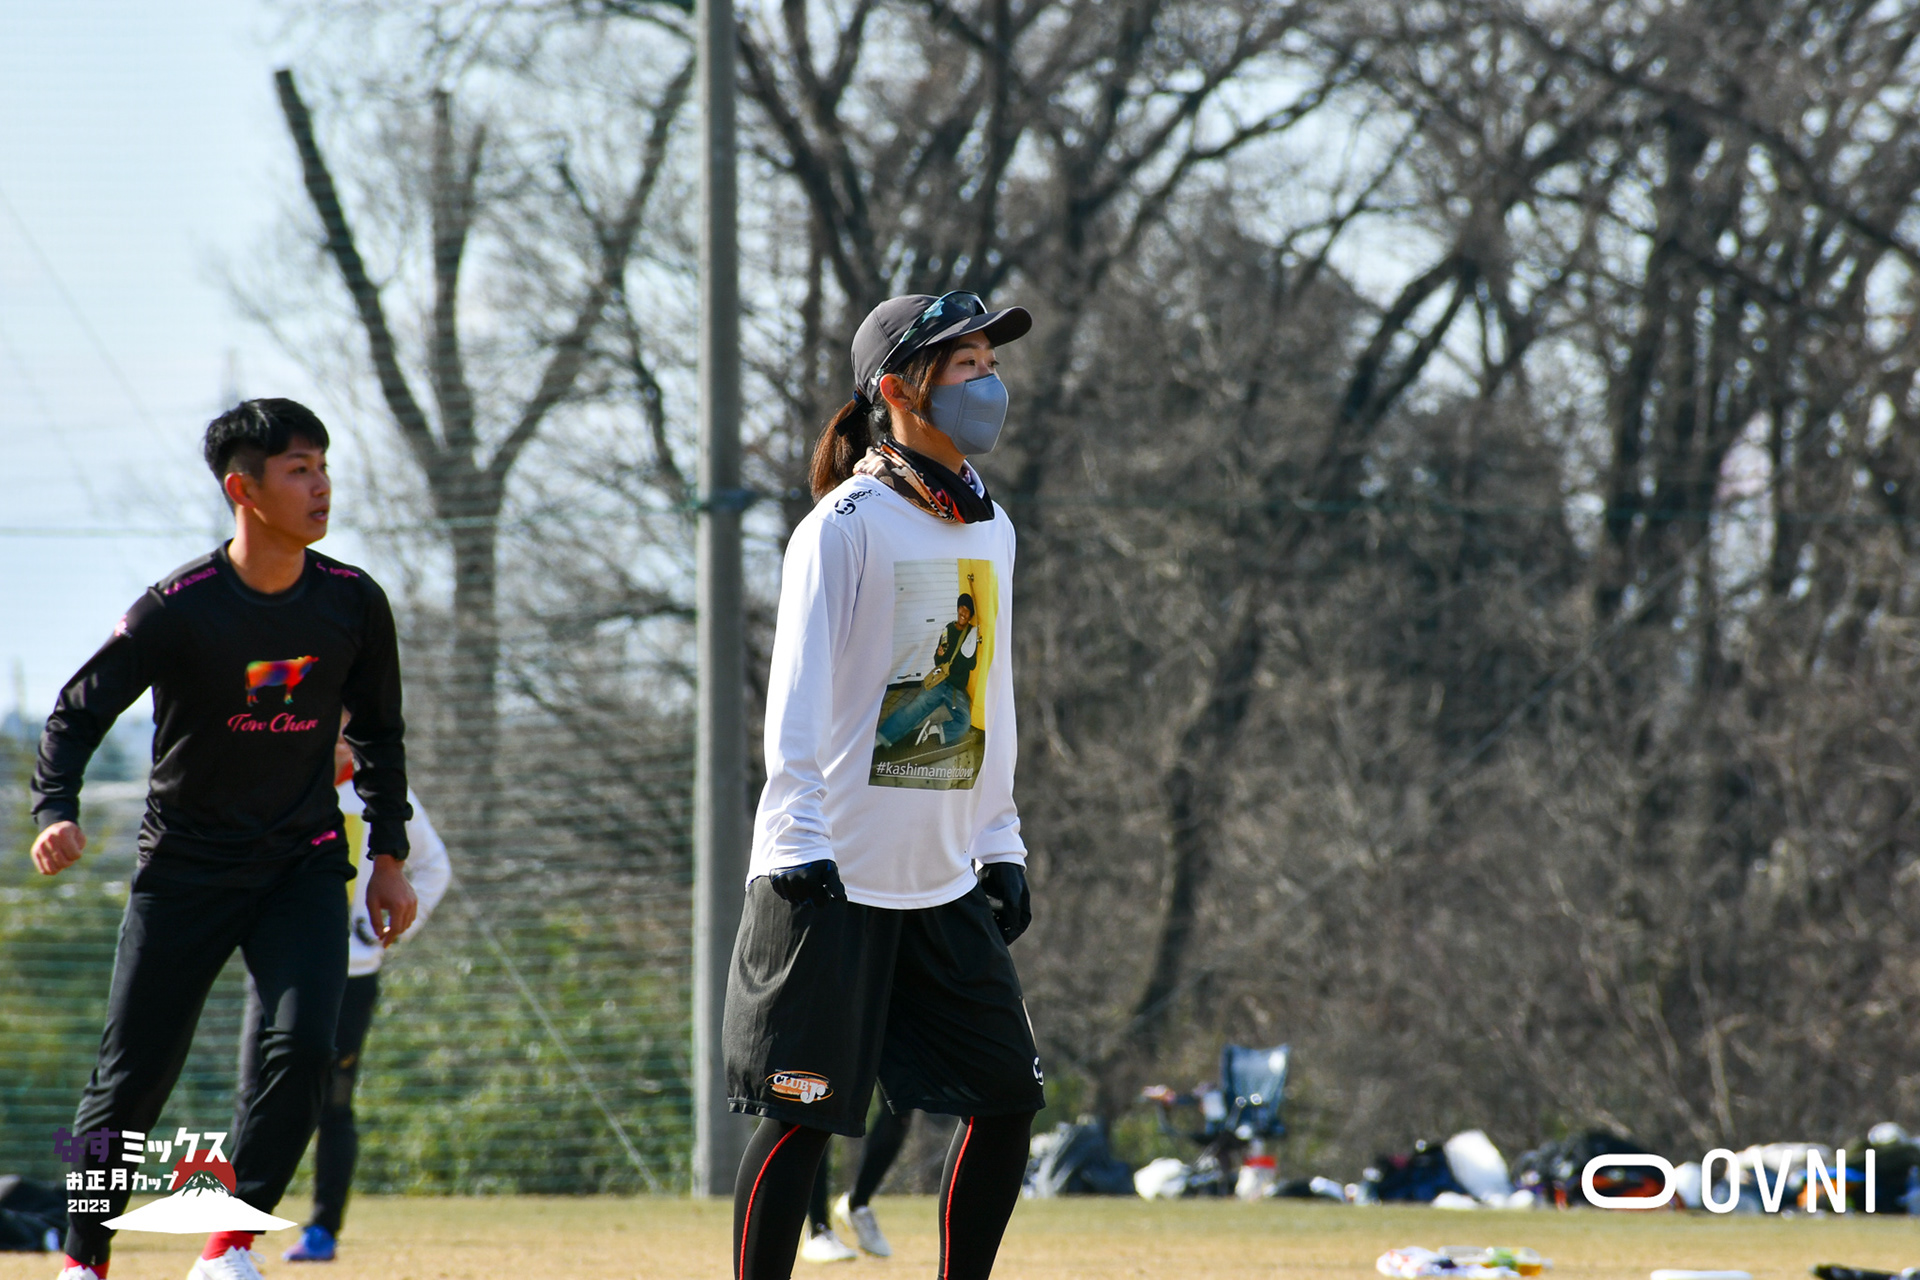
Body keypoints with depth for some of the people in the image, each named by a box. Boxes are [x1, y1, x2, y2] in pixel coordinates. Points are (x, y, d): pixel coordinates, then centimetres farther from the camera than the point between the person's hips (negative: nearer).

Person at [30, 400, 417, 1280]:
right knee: (132, 1075, -1)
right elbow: (78, 712, -9)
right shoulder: (180, 607, -15)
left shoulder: (353, 604, -3)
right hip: (184, 868, -2)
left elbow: (379, 735, 13)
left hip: (302, 868, 2)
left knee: (303, 1046, -19)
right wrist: (56, 811, -26)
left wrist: (388, 858, 10)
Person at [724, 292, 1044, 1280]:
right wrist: (797, 844, -23)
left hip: (946, 882, 8)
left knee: (1008, 1094, 5)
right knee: (804, 1110, -7)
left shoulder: (990, 529, 13)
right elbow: (798, 692, -15)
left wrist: (1000, 845, 18)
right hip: (836, 878, -8)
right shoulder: (846, 525, -10)